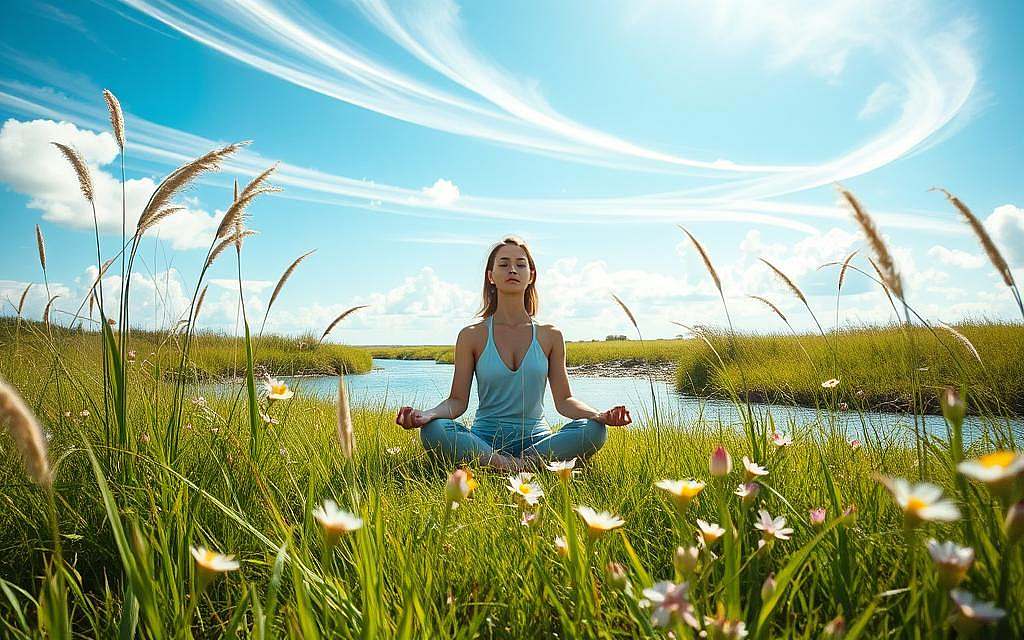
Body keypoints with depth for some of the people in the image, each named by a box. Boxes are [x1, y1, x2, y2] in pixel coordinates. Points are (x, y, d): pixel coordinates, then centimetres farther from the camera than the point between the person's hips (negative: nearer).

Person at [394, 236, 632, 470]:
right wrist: (427, 414, -21)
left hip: (536, 440, 1)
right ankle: (512, 467, -25)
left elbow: (563, 400, 5)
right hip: (484, 440, -1)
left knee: (594, 430, -27)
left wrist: (599, 415, -15)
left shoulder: (549, 336, 7)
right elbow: (458, 400, 0)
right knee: (432, 430, -31)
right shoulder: (472, 336, 3)